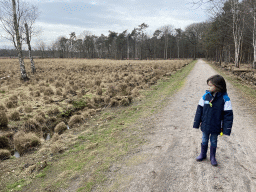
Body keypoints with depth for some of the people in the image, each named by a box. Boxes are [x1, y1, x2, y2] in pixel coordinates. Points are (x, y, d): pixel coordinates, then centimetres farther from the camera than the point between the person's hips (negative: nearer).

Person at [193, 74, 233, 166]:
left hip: (216, 127, -2)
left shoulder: (225, 99, -15)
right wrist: (196, 123, 3)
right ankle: (202, 154, 38)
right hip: (205, 125, 2)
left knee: (214, 141, 16)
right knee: (204, 140, 18)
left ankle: (212, 157, 35)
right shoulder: (206, 96, -8)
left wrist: (226, 129, -12)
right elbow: (199, 110, 0)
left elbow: (228, 114, -11)